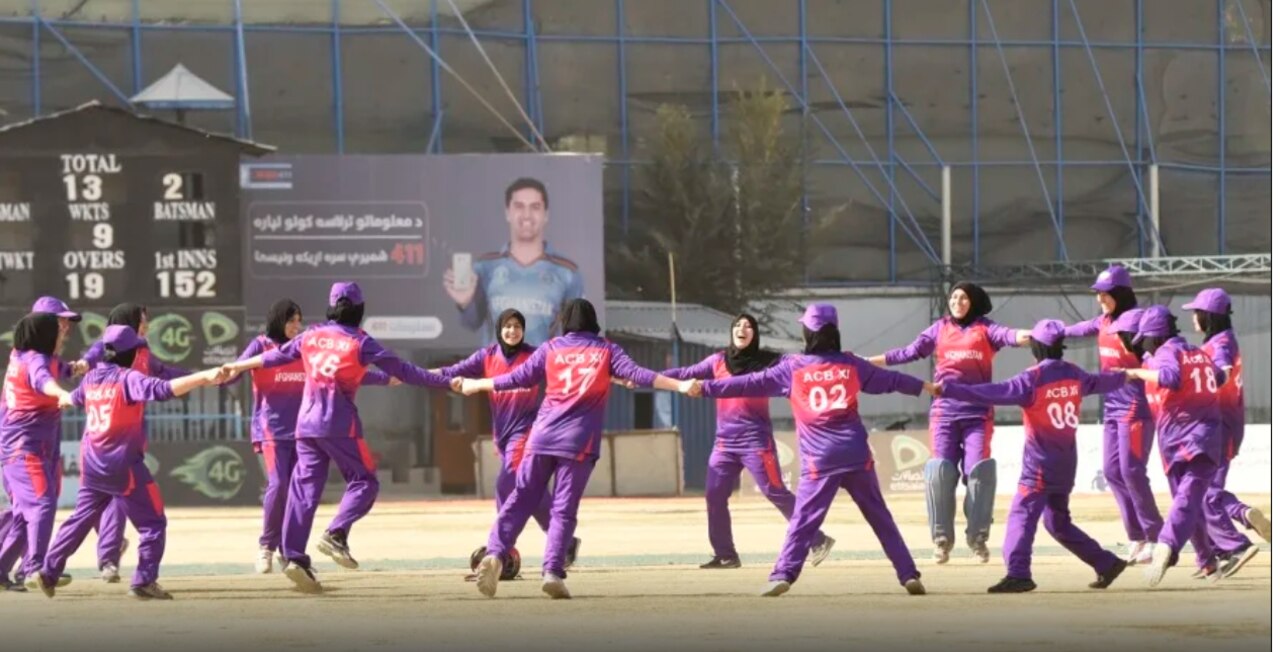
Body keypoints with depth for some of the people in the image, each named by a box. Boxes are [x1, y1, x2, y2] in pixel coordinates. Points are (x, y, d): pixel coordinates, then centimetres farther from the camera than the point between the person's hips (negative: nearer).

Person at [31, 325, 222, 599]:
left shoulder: (91, 378, 9)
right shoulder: (128, 378, -13)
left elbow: (76, 398, 31)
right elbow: (163, 389, -28)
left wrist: (62, 401, 56)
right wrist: (203, 378, -34)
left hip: (92, 466, 7)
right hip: (123, 464, -7)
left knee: (81, 519, 20)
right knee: (152, 522, 1)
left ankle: (47, 572, 19)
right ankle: (144, 581, -5)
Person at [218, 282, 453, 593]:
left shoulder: (312, 335, 8)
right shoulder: (360, 342, -5)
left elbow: (276, 356, 19)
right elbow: (402, 370, -7)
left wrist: (238, 367, 33)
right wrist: (445, 381, -4)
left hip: (306, 424, 5)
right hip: (340, 425, -5)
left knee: (304, 489, 5)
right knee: (364, 480, 7)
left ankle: (294, 556, -4)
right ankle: (336, 534, -13)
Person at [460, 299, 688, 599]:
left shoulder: (550, 349, 11)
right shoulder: (606, 351, 8)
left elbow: (517, 378, 12)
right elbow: (637, 375, -5)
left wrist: (475, 385, 24)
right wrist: (680, 385, -7)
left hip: (542, 437, 1)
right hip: (578, 442, -1)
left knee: (521, 499, 6)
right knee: (564, 510, 1)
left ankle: (496, 554, -12)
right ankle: (552, 571, -13)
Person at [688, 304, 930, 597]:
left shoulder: (793, 368, 1)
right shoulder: (851, 365, 8)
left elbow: (750, 384, 2)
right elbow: (891, 380, 17)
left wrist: (705, 388, 8)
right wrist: (927, 386, 32)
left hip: (819, 461, -2)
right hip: (857, 456, 2)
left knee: (803, 521, -3)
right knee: (881, 518, 9)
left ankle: (783, 575, -16)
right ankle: (909, 575, 7)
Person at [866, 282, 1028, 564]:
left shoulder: (985, 328, 6)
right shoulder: (939, 329, 14)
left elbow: (1007, 335, -12)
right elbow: (910, 352, 13)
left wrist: (1028, 335, -35)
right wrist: (870, 361, 9)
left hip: (978, 412, -2)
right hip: (944, 411, 2)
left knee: (978, 470, -8)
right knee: (941, 471, -5)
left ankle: (977, 536, 4)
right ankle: (942, 538, 4)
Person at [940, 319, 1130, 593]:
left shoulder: (1033, 379, -14)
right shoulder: (1074, 375, 8)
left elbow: (994, 393, -21)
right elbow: (1100, 382, 28)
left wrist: (949, 390, -22)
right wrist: (1124, 376, 50)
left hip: (1040, 465, -8)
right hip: (1066, 464, 8)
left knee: (1022, 515, -12)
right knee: (1059, 522, 19)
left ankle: (1018, 574, -25)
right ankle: (1107, 563, 22)